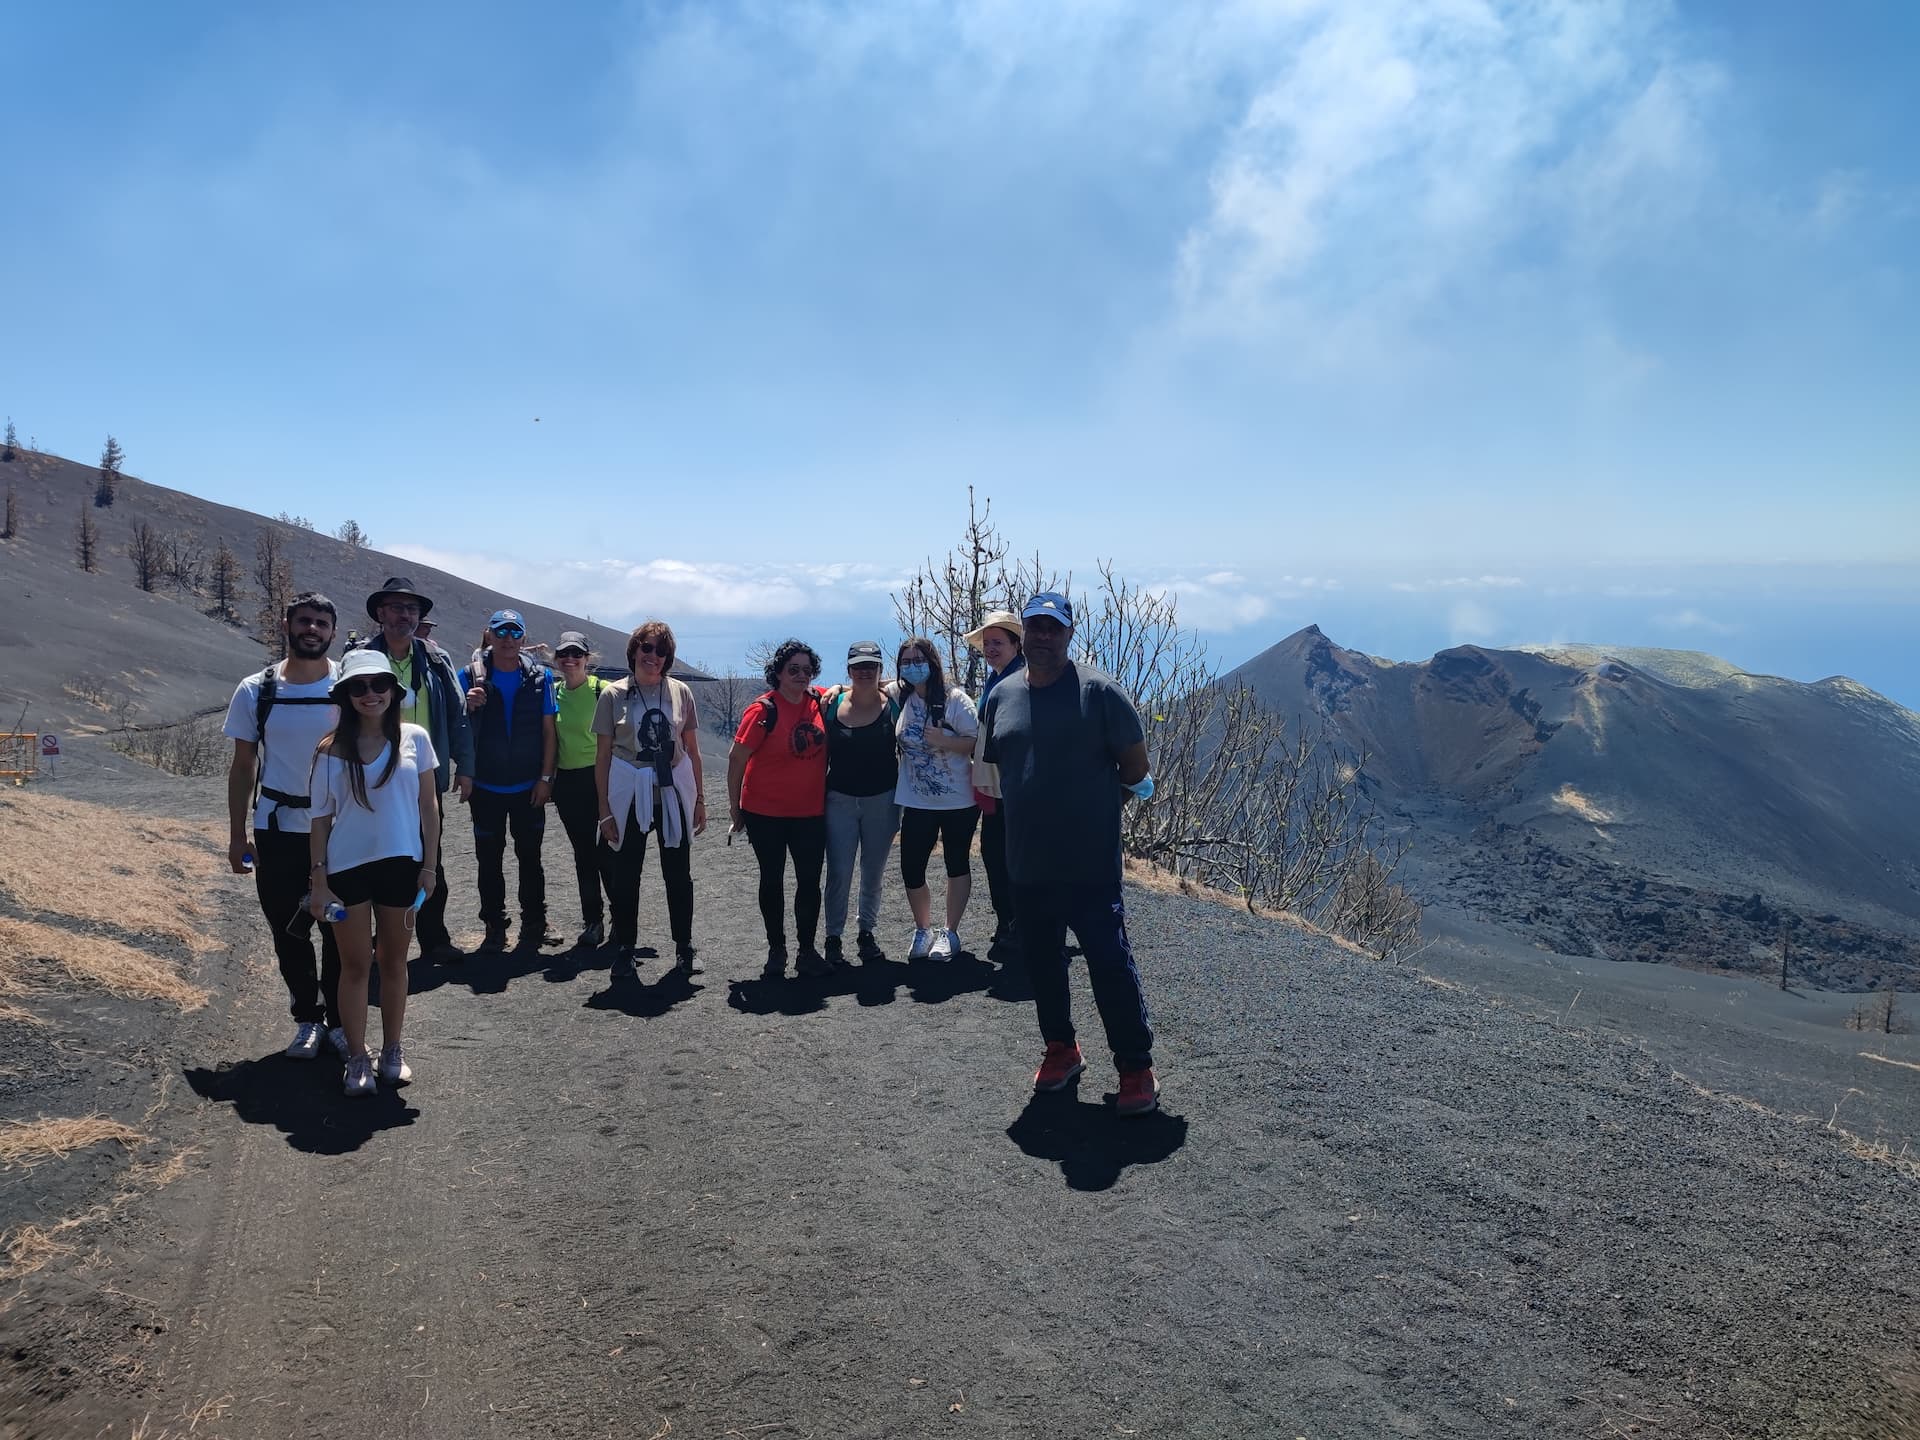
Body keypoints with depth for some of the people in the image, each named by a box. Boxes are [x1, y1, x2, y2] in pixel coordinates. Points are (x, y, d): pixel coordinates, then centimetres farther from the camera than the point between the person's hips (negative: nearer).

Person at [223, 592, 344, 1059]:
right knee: (288, 931, 9)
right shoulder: (255, 691, 0)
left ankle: (339, 1019, 21)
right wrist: (237, 836, 5)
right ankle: (307, 1018, 25)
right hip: (277, 830, 1)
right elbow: (243, 767, 6)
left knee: (341, 931, 5)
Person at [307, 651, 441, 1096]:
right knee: (355, 964, 5)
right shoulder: (332, 750, -4)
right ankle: (357, 1058, 15)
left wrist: (428, 864, 1)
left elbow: (428, 805, 3)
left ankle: (392, 1050, 25)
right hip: (348, 867, -1)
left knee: (394, 960, 12)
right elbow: (320, 818, -1)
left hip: (400, 864, 1)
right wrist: (319, 881, -4)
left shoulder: (414, 738, -1)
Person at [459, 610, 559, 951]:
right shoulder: (470, 676, -3)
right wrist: (469, 708, -22)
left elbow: (549, 731, 2)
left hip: (529, 787, 0)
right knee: (489, 860, 8)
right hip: (486, 787, 0)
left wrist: (545, 778, -3)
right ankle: (494, 928, 17)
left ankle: (534, 925, 19)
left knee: (530, 858, 9)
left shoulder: (540, 677, 0)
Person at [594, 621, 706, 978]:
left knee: (679, 874, 8)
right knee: (625, 876, 5)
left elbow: (692, 750, 8)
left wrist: (699, 798, 5)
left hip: (674, 794, 1)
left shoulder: (680, 691, 2)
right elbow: (602, 756, 0)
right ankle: (625, 948, 20)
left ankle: (684, 946, 22)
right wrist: (604, 810, -3)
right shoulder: (614, 695, -2)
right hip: (628, 796, -1)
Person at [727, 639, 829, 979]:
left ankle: (807, 951, 17)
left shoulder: (818, 700, -1)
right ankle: (776, 950, 22)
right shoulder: (764, 710, -15)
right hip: (766, 813, -4)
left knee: (810, 880, 5)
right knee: (772, 879, 9)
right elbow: (737, 758, -10)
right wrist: (734, 806, -8)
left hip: (810, 811, 4)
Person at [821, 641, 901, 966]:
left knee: (874, 872, 12)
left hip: (882, 801, 0)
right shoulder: (834, 705, -1)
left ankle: (867, 933, 27)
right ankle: (833, 938, 12)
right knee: (838, 873, -1)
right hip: (840, 800, 0)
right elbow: (822, 754, 5)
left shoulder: (893, 704, -3)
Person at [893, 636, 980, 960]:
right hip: (917, 801, 4)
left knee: (957, 864, 10)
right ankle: (922, 929, 23)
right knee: (911, 869, 1)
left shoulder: (954, 698, -12)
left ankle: (950, 932, 24)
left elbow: (977, 743, -12)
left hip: (958, 800, -3)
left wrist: (943, 741, -23)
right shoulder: (901, 698, 2)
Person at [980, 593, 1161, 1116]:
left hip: (1091, 865, -5)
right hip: (1026, 865, 5)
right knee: (1041, 963, 17)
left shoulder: (1098, 690, -9)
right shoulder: (1002, 696, 6)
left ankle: (1136, 1067, 10)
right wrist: (1035, 801, 9)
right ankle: (1060, 1049, 35)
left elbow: (1136, 767, -4)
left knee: (1111, 964, -4)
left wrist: (1090, 794, 4)